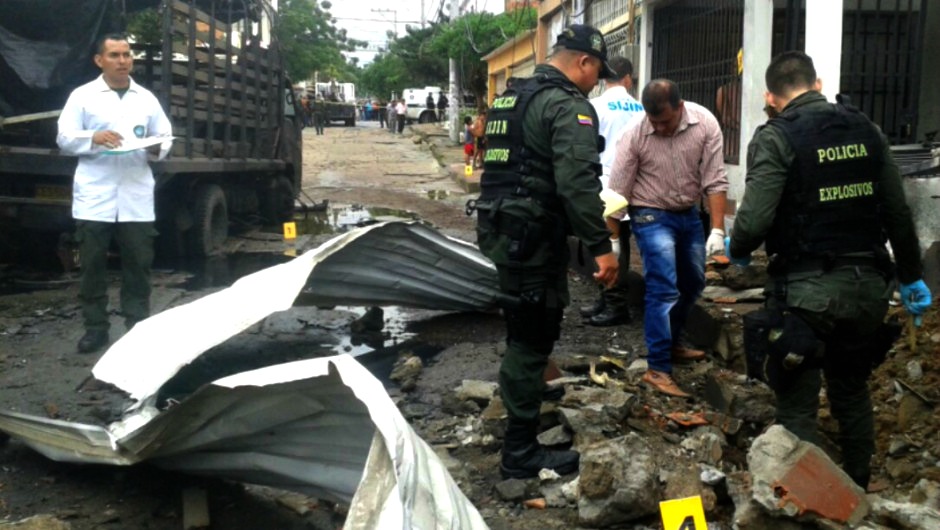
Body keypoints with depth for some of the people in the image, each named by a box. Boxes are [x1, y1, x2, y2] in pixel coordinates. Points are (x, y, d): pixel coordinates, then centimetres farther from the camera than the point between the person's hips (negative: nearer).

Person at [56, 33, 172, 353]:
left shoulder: (146, 98, 15)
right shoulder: (83, 95, 6)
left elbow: (166, 137, 14)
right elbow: (64, 139, 2)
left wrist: (157, 148, -8)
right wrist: (93, 138, -17)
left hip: (137, 198, 2)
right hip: (94, 197, -2)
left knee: (138, 263, 3)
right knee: (92, 264, 2)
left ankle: (138, 325, 12)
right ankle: (95, 328, 12)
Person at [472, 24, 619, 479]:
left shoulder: (512, 97, 17)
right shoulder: (568, 105, -13)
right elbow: (577, 183, -23)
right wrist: (600, 246, -21)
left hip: (503, 229, 9)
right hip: (534, 237, -9)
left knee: (524, 333, 22)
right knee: (532, 339, -2)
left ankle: (525, 405, 39)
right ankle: (520, 452, 6)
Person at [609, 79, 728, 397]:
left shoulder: (705, 124, -14)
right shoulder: (635, 135, -19)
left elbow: (714, 180, -11)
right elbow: (617, 191, -14)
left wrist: (717, 229, -15)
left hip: (689, 214, 5)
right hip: (651, 217, -5)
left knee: (693, 283, 17)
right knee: (664, 289, -13)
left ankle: (672, 343, 37)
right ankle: (658, 369, -8)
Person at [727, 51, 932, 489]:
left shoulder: (776, 137, -10)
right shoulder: (865, 128, 7)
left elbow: (754, 220, -19)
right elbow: (898, 213, 10)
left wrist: (736, 251, 3)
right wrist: (911, 276, 21)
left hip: (808, 290, -6)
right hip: (867, 285, 6)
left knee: (798, 405, 3)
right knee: (852, 392, 22)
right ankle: (857, 493, 35)